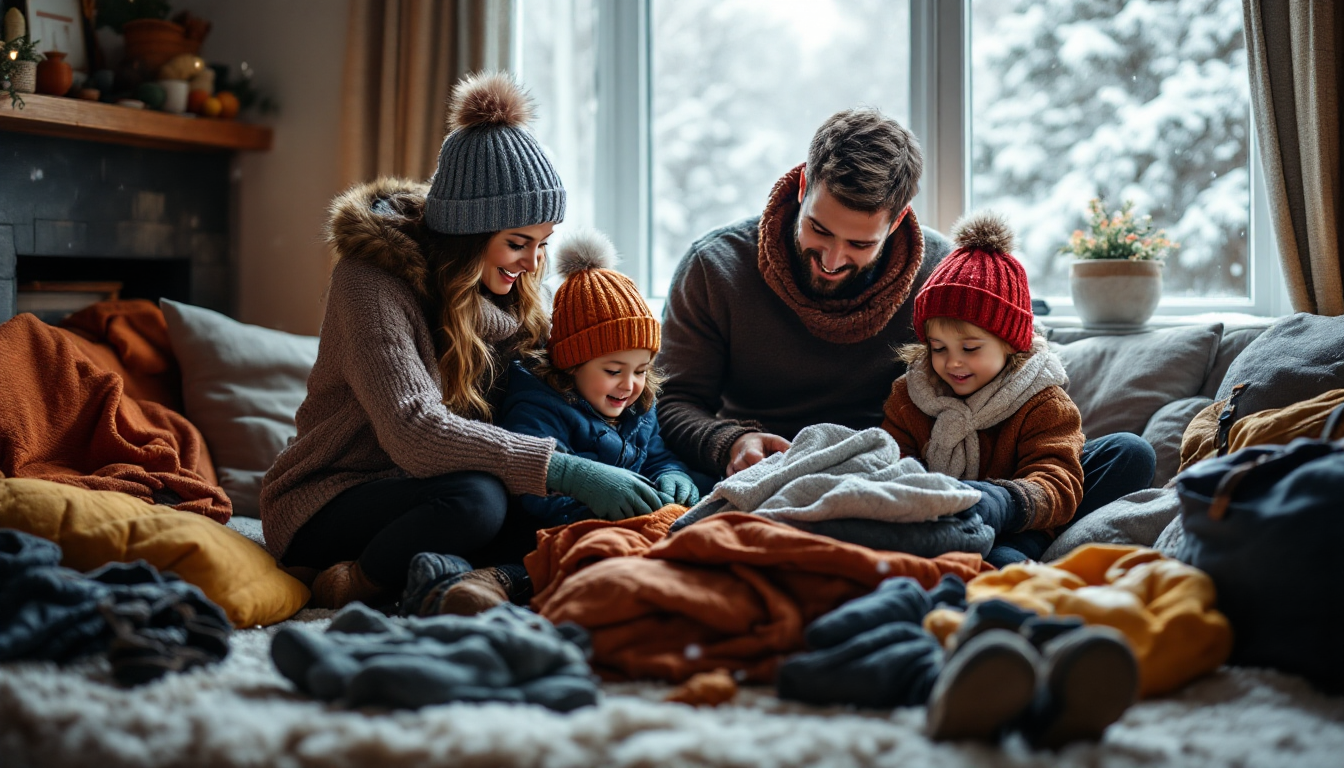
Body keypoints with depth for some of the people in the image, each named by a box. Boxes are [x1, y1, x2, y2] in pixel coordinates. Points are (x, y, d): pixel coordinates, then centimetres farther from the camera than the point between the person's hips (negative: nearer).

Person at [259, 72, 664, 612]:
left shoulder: (507, 295, 5)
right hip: (329, 503, -6)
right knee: (474, 499, -36)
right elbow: (413, 431, -31)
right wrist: (565, 471, -35)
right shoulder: (372, 278, -18)